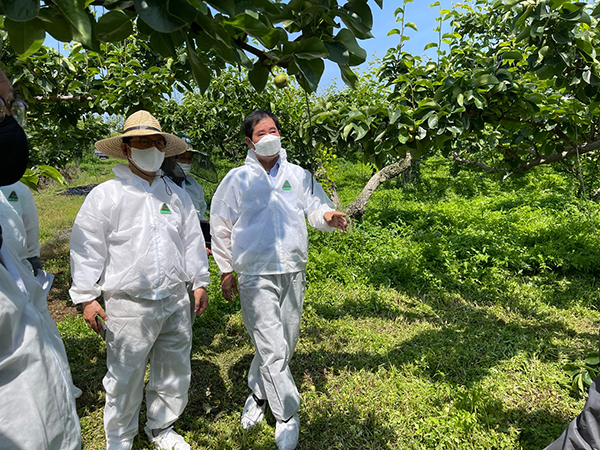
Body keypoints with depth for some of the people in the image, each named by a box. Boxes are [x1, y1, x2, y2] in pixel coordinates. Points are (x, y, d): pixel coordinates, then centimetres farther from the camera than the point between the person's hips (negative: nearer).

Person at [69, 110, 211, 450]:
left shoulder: (178, 195, 9)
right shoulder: (106, 195, -4)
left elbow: (192, 241, 14)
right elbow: (87, 248, -2)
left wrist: (200, 283, 14)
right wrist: (87, 296, -3)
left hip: (176, 301, 4)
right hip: (129, 304, -4)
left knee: (174, 371, 15)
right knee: (125, 377, 7)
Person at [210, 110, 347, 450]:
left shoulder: (298, 175, 8)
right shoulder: (237, 179, 3)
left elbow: (316, 207, 5)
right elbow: (221, 227, 9)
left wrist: (329, 216, -20)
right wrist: (226, 270, 8)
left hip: (293, 272, 3)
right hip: (255, 275, -3)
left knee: (284, 344, 14)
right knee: (272, 349, -5)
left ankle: (257, 394, 38)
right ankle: (288, 417, 14)